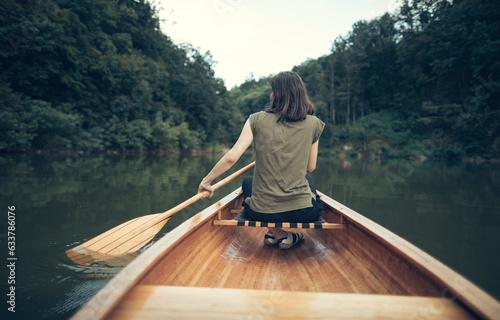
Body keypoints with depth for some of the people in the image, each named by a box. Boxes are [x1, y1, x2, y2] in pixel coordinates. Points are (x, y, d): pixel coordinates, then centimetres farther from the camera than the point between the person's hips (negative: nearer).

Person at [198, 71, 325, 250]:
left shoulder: (257, 120, -5)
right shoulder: (313, 124, -1)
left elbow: (231, 157, -9)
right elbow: (310, 167, 8)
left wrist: (207, 180, 6)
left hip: (262, 212, -1)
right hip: (304, 213, 2)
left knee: (248, 182, 35)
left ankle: (276, 233, 15)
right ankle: (287, 238, 25)